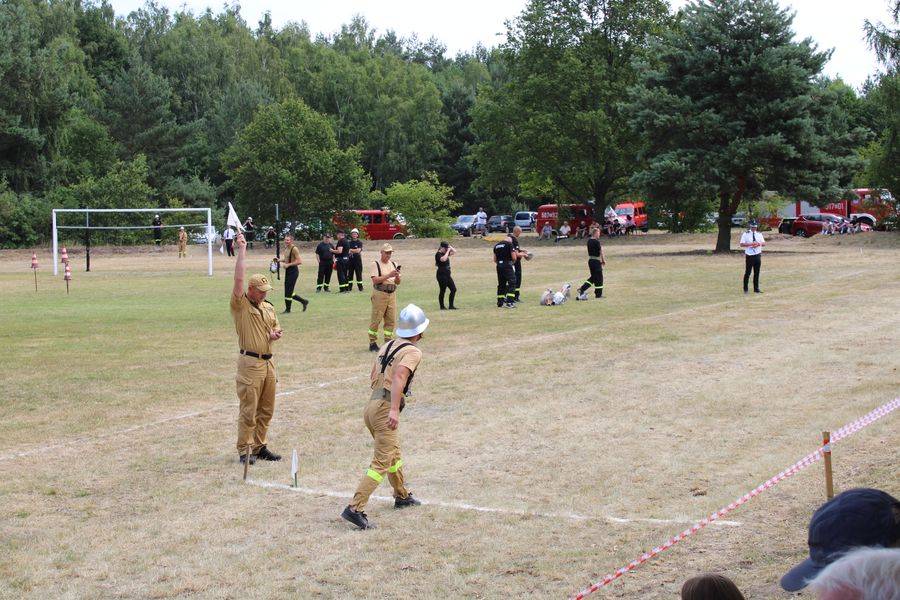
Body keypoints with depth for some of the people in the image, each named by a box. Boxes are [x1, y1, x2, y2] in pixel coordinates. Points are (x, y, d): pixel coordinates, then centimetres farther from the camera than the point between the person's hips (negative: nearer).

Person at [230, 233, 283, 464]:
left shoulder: (268, 307, 16)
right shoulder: (240, 304, -4)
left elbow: (276, 329, 25)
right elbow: (238, 279, -16)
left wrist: (275, 335, 0)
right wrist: (242, 250, -16)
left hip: (268, 362, 7)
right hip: (250, 362, -7)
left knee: (266, 410, 11)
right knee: (248, 410, -5)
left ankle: (259, 447, 20)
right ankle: (244, 450, 1)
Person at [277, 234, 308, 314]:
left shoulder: (294, 249, -15)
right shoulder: (286, 248, 12)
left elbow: (299, 261, -21)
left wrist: (288, 265, -22)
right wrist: (279, 260, 10)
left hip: (293, 271, -9)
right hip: (288, 271, 9)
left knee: (288, 291, -7)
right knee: (288, 292, 11)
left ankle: (288, 309, 5)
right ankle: (304, 301, 26)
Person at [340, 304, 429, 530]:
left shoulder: (388, 346, 15)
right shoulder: (413, 352, -9)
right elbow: (399, 376, -24)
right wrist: (394, 409, -31)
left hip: (371, 403, 9)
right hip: (385, 408, -9)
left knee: (393, 453, 26)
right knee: (382, 463, -9)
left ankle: (401, 496, 42)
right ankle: (355, 508, -18)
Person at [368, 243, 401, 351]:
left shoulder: (393, 264, 15)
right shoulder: (375, 264, -3)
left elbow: (398, 282, 14)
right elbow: (375, 280, -15)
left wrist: (397, 276, -8)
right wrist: (389, 275, -20)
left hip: (392, 294, 6)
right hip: (380, 294, -6)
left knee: (391, 320, 5)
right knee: (376, 319, -3)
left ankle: (388, 341, 13)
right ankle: (372, 343, 4)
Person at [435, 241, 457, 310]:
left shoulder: (445, 253, 12)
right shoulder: (438, 254, -13)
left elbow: (454, 251, 19)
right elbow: (443, 259, -32)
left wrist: (449, 246, 6)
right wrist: (447, 251, -23)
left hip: (447, 275, 9)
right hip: (441, 275, -9)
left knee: (453, 289, 6)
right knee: (442, 291, -1)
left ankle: (451, 306, 12)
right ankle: (442, 306, 9)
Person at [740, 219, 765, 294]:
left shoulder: (759, 234, 10)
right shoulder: (746, 234, -3)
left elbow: (764, 243, 10)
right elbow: (742, 244, -9)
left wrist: (759, 244, -12)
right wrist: (750, 244, -21)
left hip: (757, 255, 4)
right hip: (749, 256, -4)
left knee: (757, 273, 8)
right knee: (747, 272, -1)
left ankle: (756, 288, 15)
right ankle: (745, 289, 9)